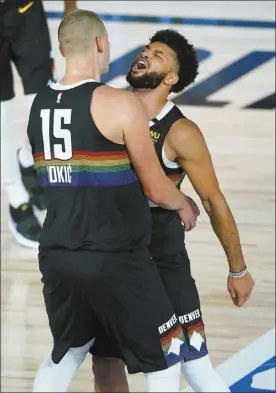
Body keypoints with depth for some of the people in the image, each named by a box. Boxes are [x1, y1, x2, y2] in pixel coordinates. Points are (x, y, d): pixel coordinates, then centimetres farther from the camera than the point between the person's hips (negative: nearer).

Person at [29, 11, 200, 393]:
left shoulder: (39, 105, 6)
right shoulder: (120, 104, -13)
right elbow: (157, 189, -7)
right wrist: (185, 206, 14)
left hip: (56, 255, 6)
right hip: (115, 260, -6)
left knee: (66, 353, 24)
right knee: (166, 353, 10)